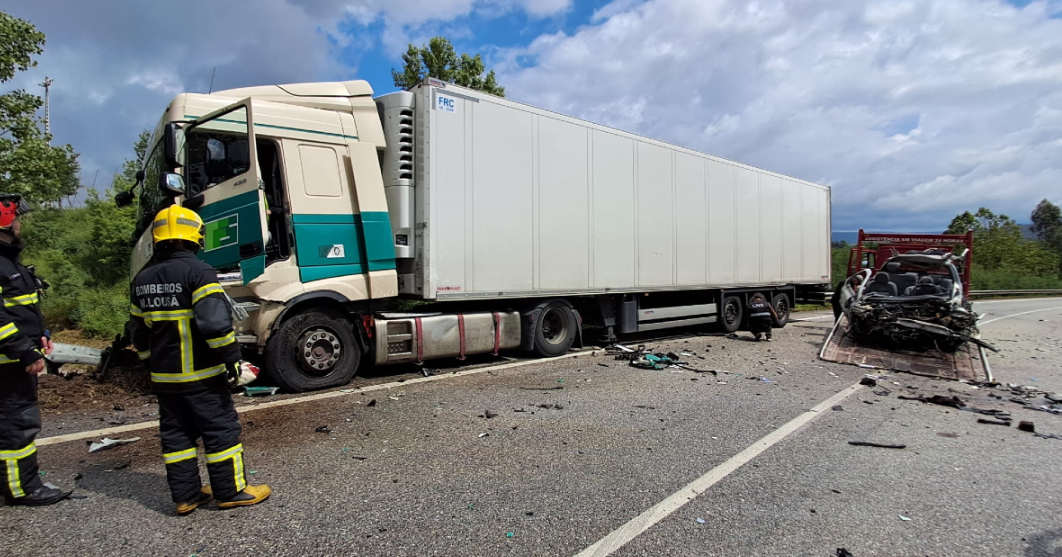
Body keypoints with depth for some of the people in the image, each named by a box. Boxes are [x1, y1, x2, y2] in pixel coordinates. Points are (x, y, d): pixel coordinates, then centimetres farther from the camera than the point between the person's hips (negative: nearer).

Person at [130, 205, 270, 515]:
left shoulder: (143, 280, 10)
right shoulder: (197, 272, -15)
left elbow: (140, 333, 16)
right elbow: (215, 321, -25)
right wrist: (231, 356, -17)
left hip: (163, 376, 8)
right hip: (200, 374, -7)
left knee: (176, 434, 14)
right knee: (221, 429, 3)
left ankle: (185, 496, 21)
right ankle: (231, 491, 11)